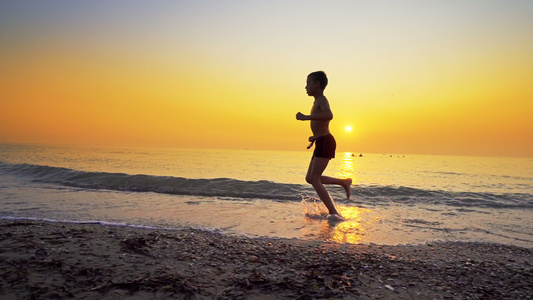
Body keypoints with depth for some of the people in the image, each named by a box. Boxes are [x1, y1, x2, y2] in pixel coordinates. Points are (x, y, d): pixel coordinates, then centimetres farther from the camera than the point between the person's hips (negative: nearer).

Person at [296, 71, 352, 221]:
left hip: (325, 142, -10)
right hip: (321, 143, 10)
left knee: (314, 179, -15)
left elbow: (329, 115, -30)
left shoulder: (322, 99, -7)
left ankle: (334, 213, -16)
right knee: (309, 178, 11)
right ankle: (344, 182, 16)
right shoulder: (318, 102, 23)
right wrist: (315, 137, 22)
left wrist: (305, 117, -28)